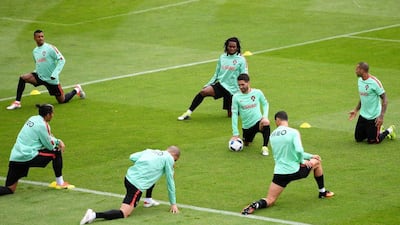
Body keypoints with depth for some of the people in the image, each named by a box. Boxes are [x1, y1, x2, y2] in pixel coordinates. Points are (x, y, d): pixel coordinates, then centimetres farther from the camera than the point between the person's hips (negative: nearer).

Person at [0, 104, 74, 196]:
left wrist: (58, 141, 14)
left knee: (9, 189, 6)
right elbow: (50, 146, -4)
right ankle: (60, 183, 18)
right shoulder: (42, 125, -10)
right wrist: (58, 143, 18)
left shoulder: (33, 119, 14)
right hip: (28, 157, -8)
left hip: (14, 157, 8)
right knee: (56, 152, 10)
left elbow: (46, 137, 26)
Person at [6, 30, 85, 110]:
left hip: (51, 79, -5)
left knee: (62, 100, 4)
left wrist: (54, 74, -21)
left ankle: (76, 90, 34)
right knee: (23, 78, -17)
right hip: (39, 76, 5)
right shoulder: (35, 51, 8)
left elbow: (61, 60, -15)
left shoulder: (50, 48, -12)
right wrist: (37, 72, 4)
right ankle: (17, 102, -13)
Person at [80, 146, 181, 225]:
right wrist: (173, 203, 11)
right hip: (137, 185, -8)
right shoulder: (168, 158, 2)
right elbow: (170, 182, 4)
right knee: (123, 213, -11)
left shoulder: (150, 151, 19)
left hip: (129, 177, 8)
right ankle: (94, 215, -27)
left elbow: (132, 157, 13)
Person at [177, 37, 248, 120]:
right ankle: (188, 113, -21)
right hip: (220, 84, 3)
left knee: (231, 115, -1)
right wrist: (208, 84, 12)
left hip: (232, 90, -3)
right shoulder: (222, 57, 8)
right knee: (203, 91, -26)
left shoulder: (241, 60, -3)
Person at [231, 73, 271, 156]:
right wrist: (235, 133, -7)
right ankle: (247, 139, 54)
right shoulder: (236, 97, -8)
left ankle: (265, 147, -19)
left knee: (266, 124, -36)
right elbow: (234, 114, -5)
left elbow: (265, 104, 9)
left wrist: (265, 116, -10)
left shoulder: (257, 92, -7)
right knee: (246, 144, 16)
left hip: (258, 121, -3)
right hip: (246, 126, 3)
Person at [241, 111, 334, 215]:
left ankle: (256, 205, -26)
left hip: (279, 173, 3)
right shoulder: (293, 132, -11)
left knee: (269, 201, 7)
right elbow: (298, 151, -24)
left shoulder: (273, 135, 8)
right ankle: (322, 192, 38)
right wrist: (302, 161, -2)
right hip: (295, 171, -3)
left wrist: (310, 156, 20)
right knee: (317, 162, 27)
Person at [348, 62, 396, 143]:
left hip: (373, 117, -8)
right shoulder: (360, 80, 4)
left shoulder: (374, 82, -21)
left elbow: (384, 99, -18)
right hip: (363, 115, 8)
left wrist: (381, 116, -25)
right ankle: (379, 130, 31)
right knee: (358, 138, 11)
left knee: (372, 141, -3)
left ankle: (389, 130, 21)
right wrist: (356, 110, 15)